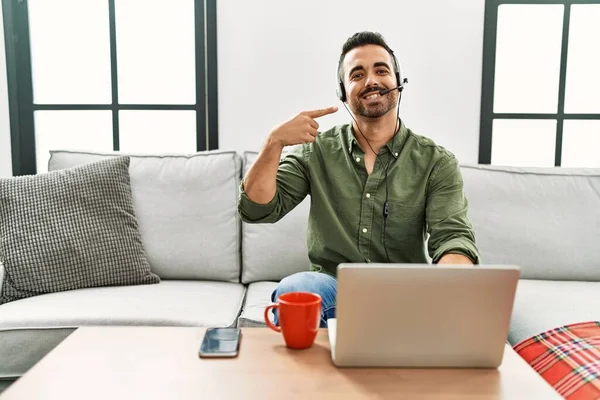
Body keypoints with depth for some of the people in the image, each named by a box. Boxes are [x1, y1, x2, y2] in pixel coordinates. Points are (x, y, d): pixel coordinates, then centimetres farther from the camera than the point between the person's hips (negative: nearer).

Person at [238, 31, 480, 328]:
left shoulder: (436, 162, -1)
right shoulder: (316, 151, 3)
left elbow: (453, 237, -12)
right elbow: (257, 210, -4)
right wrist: (275, 142, -19)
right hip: (332, 286, 0)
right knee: (292, 291, -33)